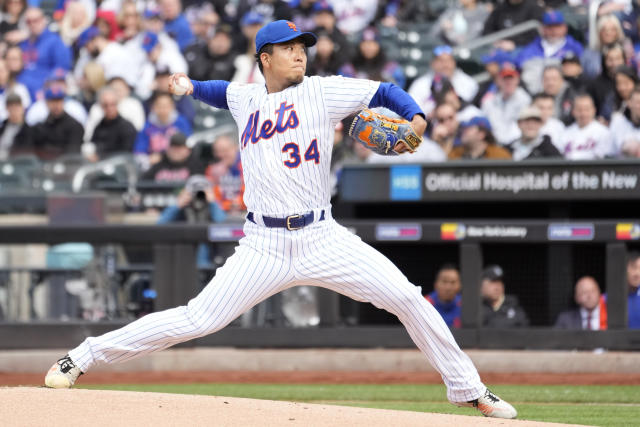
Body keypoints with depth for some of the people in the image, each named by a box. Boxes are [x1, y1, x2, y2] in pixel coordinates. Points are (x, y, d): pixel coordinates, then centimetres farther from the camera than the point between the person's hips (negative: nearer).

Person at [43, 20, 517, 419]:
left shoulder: (322, 91, 3)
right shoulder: (245, 98, 12)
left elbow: (385, 92, 1)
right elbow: (223, 91, 38)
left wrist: (416, 119, -16)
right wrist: (190, 86, 25)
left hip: (323, 238, 0)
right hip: (264, 247, 0)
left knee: (406, 297, -11)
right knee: (198, 320, -9)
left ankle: (467, 389, 4)